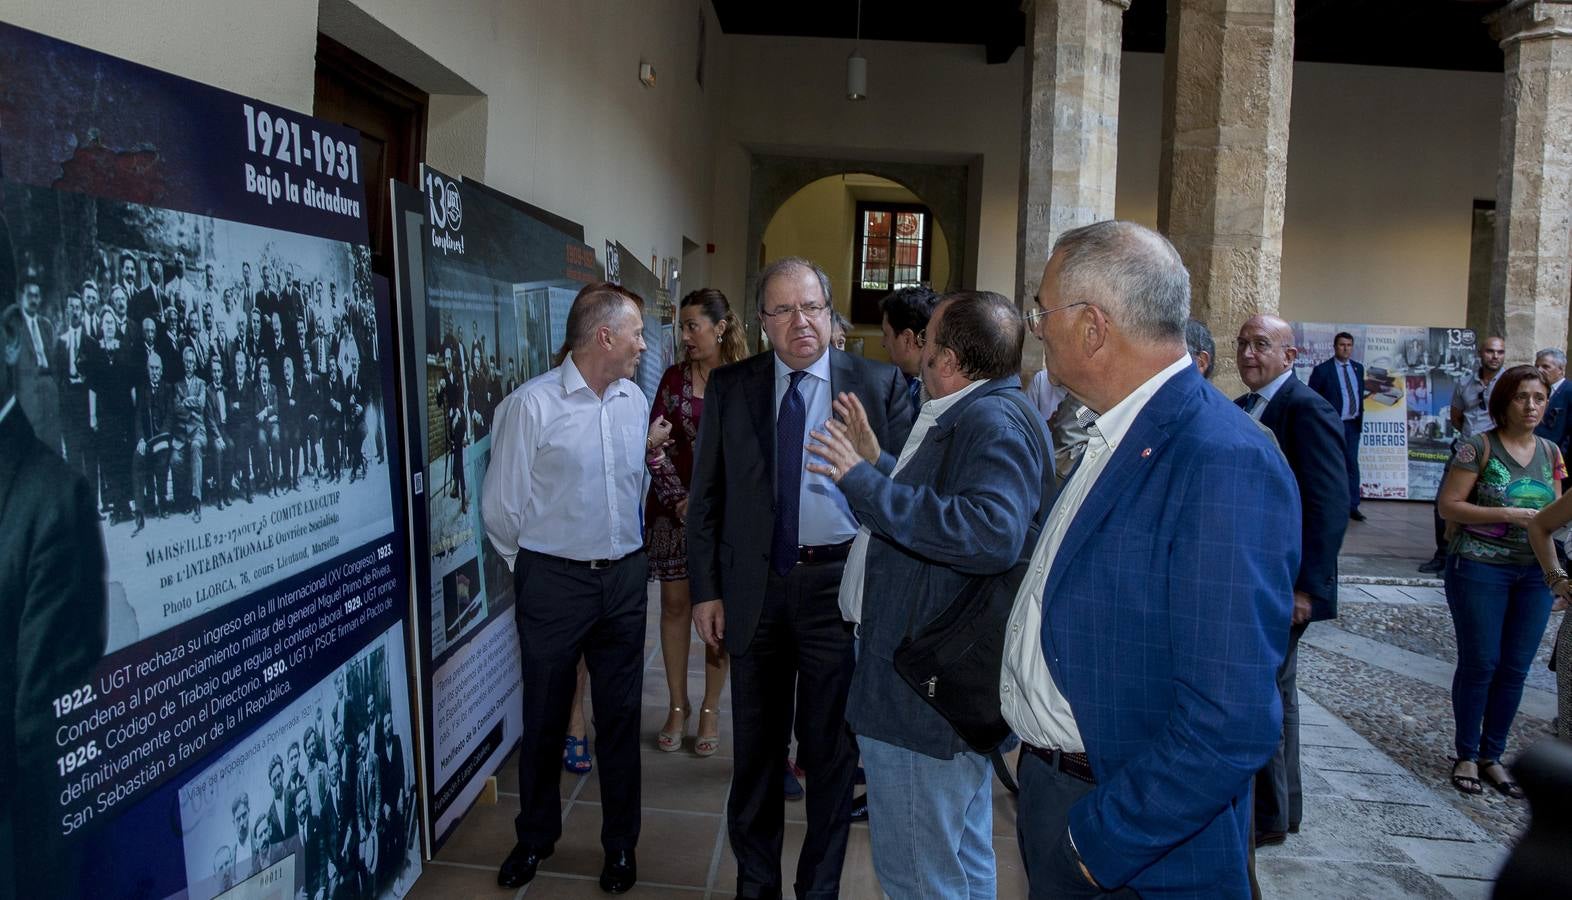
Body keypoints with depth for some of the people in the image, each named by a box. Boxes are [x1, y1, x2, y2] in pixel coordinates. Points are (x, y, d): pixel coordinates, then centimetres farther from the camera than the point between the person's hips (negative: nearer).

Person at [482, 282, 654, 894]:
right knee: (544, 717, 11)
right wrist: (534, 568, 5)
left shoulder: (636, 401, 4)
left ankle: (620, 844, 30)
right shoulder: (531, 405, -13)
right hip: (554, 582, -4)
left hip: (624, 577, 4)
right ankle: (535, 837, 33)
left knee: (621, 715, 12)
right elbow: (502, 505, -6)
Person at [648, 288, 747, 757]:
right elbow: (657, 445, 1)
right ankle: (677, 706, 19)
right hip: (673, 506, 2)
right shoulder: (674, 377, 3)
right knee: (675, 603, 7)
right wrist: (680, 500, -12)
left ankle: (710, 709, 17)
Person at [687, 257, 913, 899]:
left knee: (831, 748, 11)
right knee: (756, 747, 16)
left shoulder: (879, 384, -2)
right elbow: (707, 497, 5)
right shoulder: (729, 388, 3)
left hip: (841, 586, -2)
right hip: (755, 586, 2)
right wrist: (706, 589, 1)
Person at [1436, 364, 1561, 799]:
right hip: (1480, 567, -5)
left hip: (1535, 572, 5)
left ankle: (1493, 755, 22)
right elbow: (1448, 505, -10)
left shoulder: (1551, 453, 9)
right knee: (1479, 663, 1)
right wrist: (1508, 514, -19)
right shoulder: (1479, 446, -7)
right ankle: (1467, 755, 16)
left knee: (1515, 668, 8)